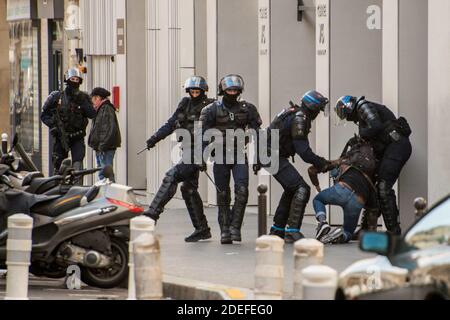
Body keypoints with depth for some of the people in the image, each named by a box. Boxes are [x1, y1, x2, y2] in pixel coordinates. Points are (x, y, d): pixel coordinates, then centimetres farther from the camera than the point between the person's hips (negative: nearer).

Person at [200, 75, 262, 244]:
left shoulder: (248, 109, 2)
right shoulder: (212, 110, -1)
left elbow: (256, 135, 6)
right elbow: (204, 134, 1)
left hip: (239, 155, 0)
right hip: (220, 157, 0)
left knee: (242, 191, -15)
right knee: (223, 195, 2)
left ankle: (235, 227, -5)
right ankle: (225, 231, 9)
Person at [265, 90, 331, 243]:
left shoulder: (296, 113, 12)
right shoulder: (299, 119, -19)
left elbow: (302, 148, 17)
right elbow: (303, 151, -23)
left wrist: (318, 162, 11)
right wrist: (321, 163, -12)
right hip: (275, 157, -11)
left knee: (291, 190, 22)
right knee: (301, 189, -16)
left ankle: (277, 230, 29)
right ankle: (292, 231, -19)